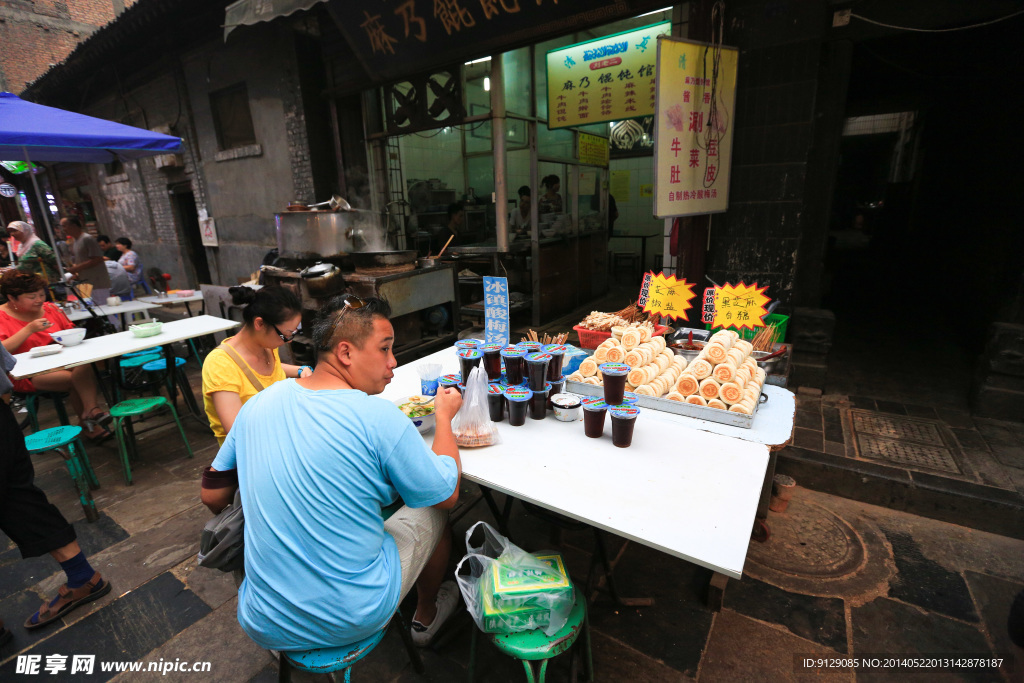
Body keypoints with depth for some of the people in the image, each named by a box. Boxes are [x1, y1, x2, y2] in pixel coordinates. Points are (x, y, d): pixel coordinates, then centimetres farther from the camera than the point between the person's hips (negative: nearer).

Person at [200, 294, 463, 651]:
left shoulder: (259, 404, -7)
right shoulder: (381, 417, -24)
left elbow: (212, 497, 6)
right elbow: (447, 495, -11)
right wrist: (444, 415, 1)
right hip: (352, 621, -5)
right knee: (433, 513, 18)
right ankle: (426, 618, 43)